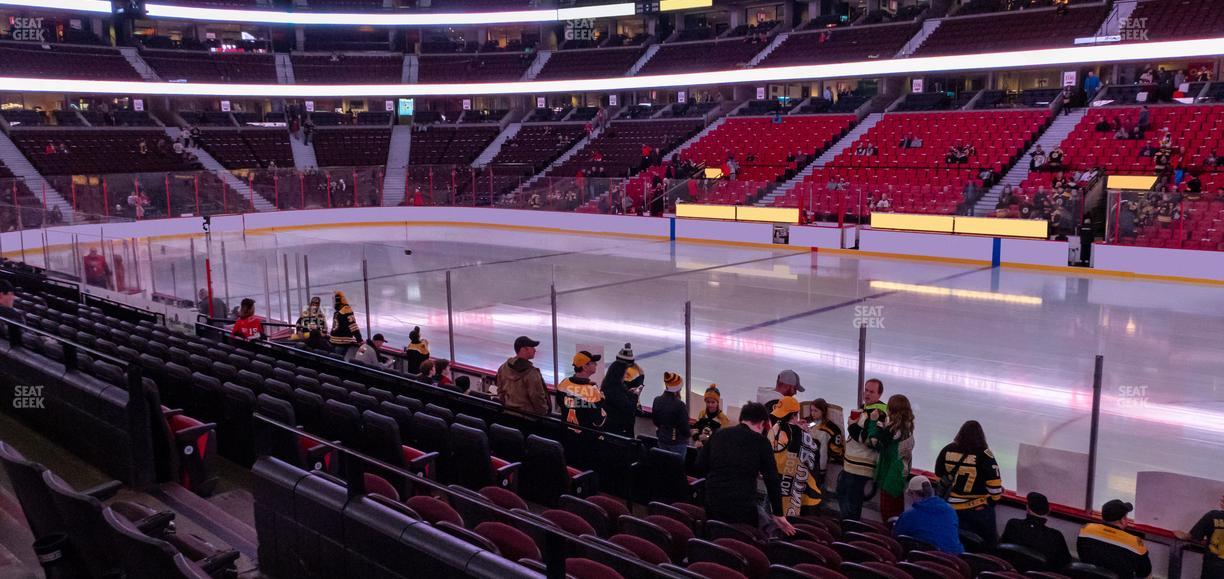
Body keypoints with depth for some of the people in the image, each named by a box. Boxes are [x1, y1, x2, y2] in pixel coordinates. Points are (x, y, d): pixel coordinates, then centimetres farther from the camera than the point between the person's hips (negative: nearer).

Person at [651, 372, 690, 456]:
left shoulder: (657, 401, -4)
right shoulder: (680, 405, -23)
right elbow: (684, 426, -15)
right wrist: (687, 434, 6)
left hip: (662, 440, 6)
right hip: (677, 442, -6)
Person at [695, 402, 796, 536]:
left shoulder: (718, 434, 9)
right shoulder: (760, 442, -1)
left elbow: (700, 465, 9)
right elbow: (772, 479, -2)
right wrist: (778, 514, 4)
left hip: (713, 503, 4)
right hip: (743, 506, -4)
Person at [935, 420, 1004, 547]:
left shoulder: (947, 451, -8)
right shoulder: (984, 455, -18)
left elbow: (939, 475, 4)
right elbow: (994, 483, -14)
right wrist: (995, 498, 5)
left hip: (952, 508, 3)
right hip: (980, 508, -3)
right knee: (990, 541, 17)